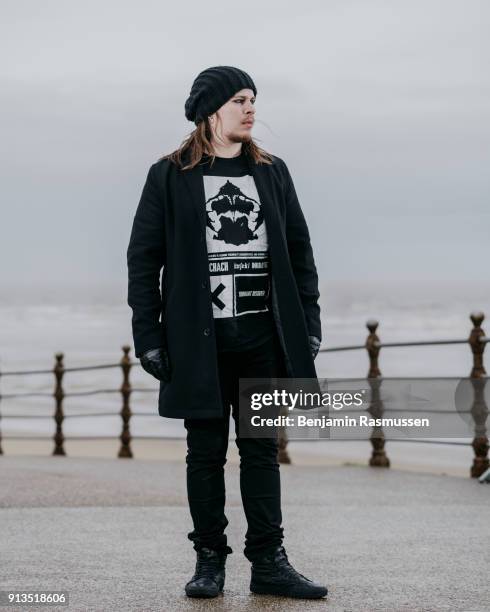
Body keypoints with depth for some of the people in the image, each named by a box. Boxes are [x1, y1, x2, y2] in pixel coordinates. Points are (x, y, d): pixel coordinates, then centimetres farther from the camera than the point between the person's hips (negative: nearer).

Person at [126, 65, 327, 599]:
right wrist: (148, 335, -5)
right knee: (206, 451, 5)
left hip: (263, 336, 3)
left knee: (262, 450, 6)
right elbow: (143, 258, 0)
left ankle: (268, 562, 11)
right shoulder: (169, 176, 1)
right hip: (200, 340, -3)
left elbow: (298, 250, 13)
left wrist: (308, 323, 6)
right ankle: (209, 560, 15)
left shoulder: (272, 173, 11)